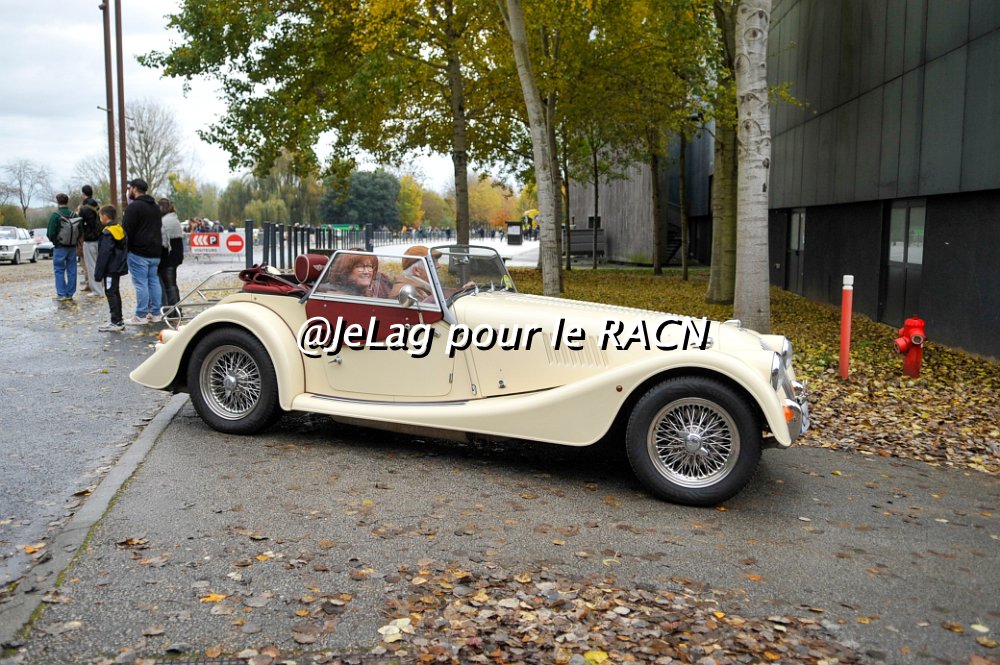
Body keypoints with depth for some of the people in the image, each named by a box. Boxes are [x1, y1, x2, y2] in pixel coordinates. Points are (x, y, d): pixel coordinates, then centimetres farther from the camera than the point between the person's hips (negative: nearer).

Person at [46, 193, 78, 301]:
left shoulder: (55, 215, -11)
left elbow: (50, 233, -11)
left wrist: (54, 241, 8)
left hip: (59, 247, -4)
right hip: (72, 247, 4)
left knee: (59, 270, 4)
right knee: (71, 270, 7)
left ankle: (61, 294, 1)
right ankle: (70, 294, 10)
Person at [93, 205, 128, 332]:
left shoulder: (107, 233, -16)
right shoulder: (120, 229, 11)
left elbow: (103, 255, -19)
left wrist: (98, 273, -14)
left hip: (110, 269, -9)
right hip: (118, 267, 9)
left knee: (110, 292, -6)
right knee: (115, 292, 16)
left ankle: (116, 322, -7)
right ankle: (119, 320, 22)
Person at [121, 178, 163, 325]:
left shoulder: (133, 207, -11)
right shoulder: (155, 207, 17)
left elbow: (126, 230, -14)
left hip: (138, 252, -8)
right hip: (155, 252, 8)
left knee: (140, 284, -5)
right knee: (154, 281, 11)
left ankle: (141, 316, -3)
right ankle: (155, 313, 14)